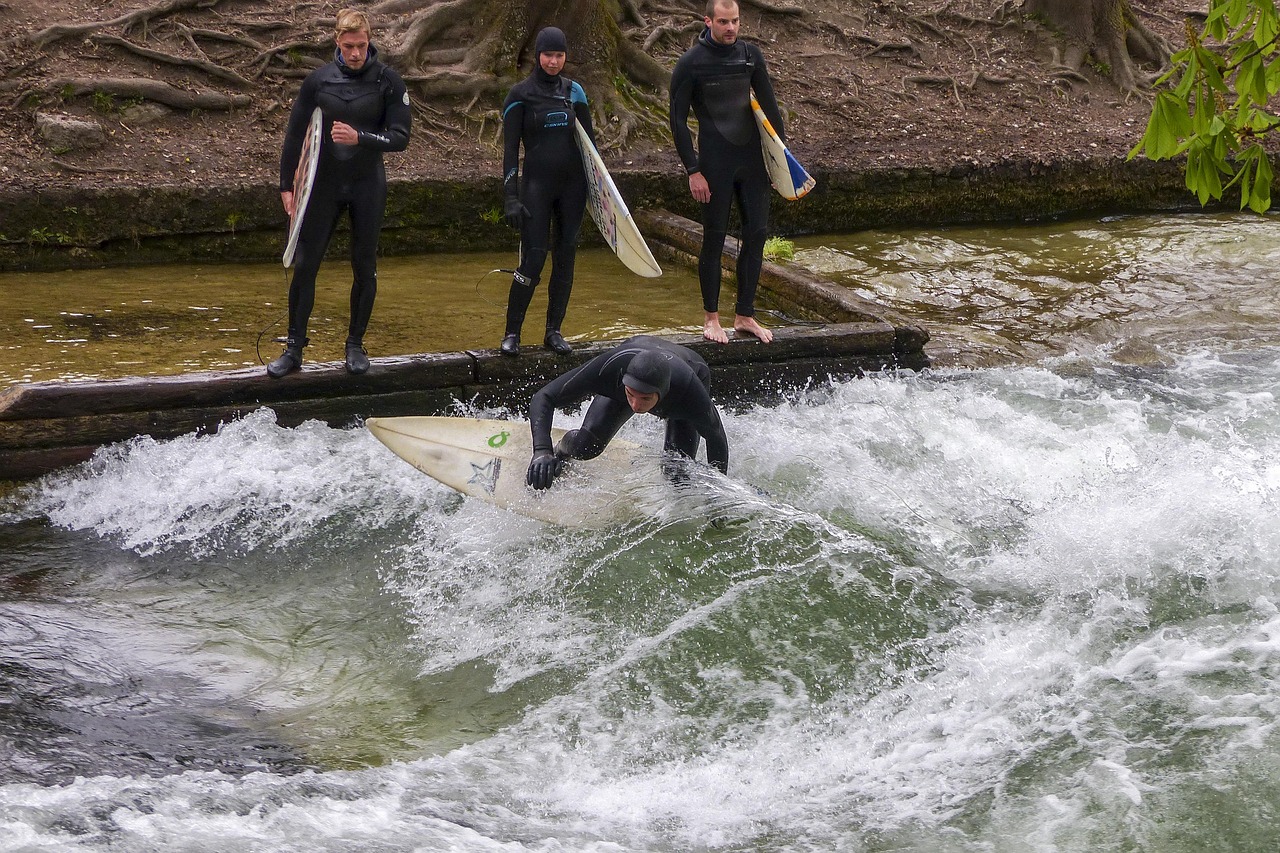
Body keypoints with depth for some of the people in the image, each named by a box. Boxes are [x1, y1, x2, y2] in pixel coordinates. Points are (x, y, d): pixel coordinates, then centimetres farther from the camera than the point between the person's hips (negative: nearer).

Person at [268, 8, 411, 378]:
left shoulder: (388, 82, -7)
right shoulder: (318, 80, -3)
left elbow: (400, 138, -9)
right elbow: (295, 134, 3)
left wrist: (359, 138, -25)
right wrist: (286, 185, 0)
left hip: (368, 185, -1)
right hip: (325, 183, 1)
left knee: (365, 268, 5)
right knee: (305, 264, -2)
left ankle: (356, 345, 19)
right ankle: (294, 348, 6)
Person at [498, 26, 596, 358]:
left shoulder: (574, 91, 8)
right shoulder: (520, 94, -2)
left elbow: (589, 139, 15)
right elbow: (510, 148, -4)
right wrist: (511, 197, -10)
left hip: (573, 184, 4)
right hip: (537, 184, -4)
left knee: (565, 257, 4)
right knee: (533, 258, -10)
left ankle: (554, 331, 14)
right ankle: (511, 333, 0)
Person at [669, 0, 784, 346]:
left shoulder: (750, 54, 5)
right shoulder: (690, 63, -9)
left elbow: (769, 105, 13)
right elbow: (678, 120, -7)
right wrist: (693, 171, -11)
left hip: (752, 158, 5)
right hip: (715, 163, -5)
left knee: (756, 233, 4)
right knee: (714, 237, 1)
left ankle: (744, 315, 14)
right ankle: (711, 317, 13)